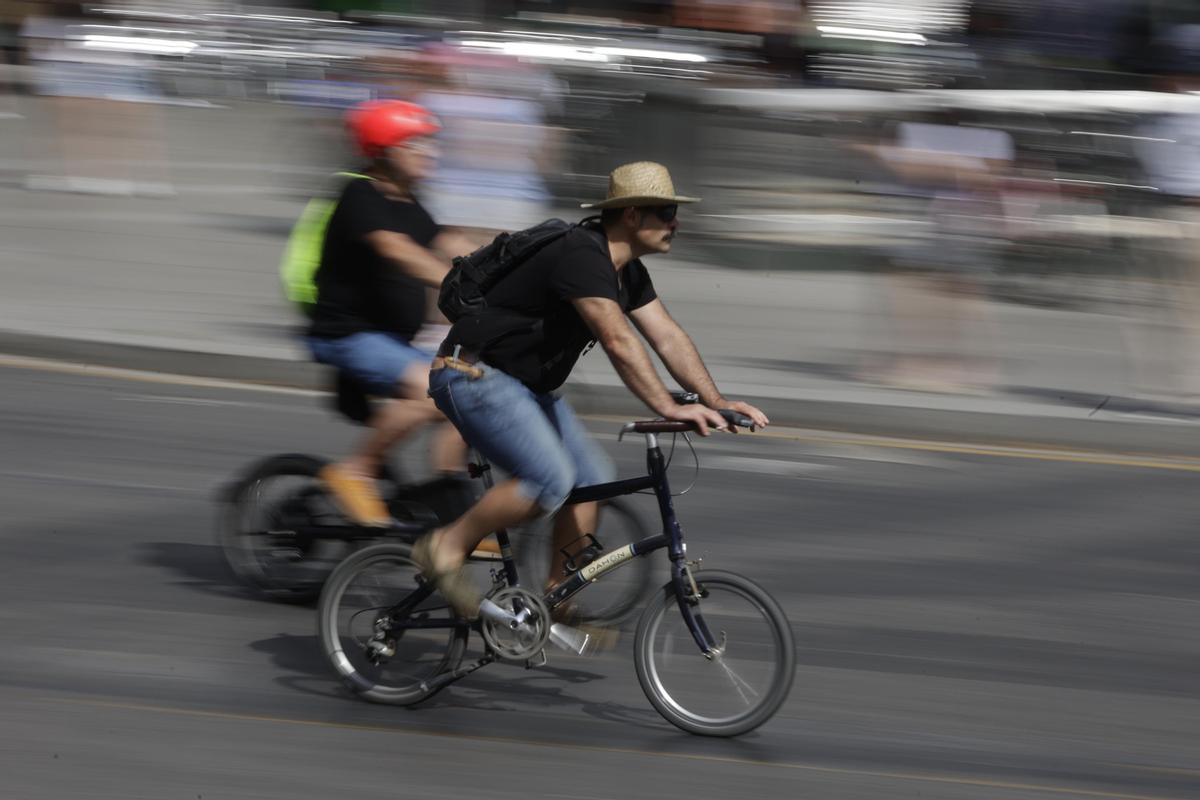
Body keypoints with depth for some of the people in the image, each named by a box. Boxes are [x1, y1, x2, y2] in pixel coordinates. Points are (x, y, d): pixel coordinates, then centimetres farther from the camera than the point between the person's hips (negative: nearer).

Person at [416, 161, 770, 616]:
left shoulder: (628, 272, 8)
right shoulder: (581, 257, -24)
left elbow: (668, 336, 6)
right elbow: (618, 342, -33)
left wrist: (715, 402, -6)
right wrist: (669, 409, -37)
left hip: (525, 384, 11)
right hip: (475, 374, -11)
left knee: (593, 479, 3)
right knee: (550, 481, -24)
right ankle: (447, 547, -9)